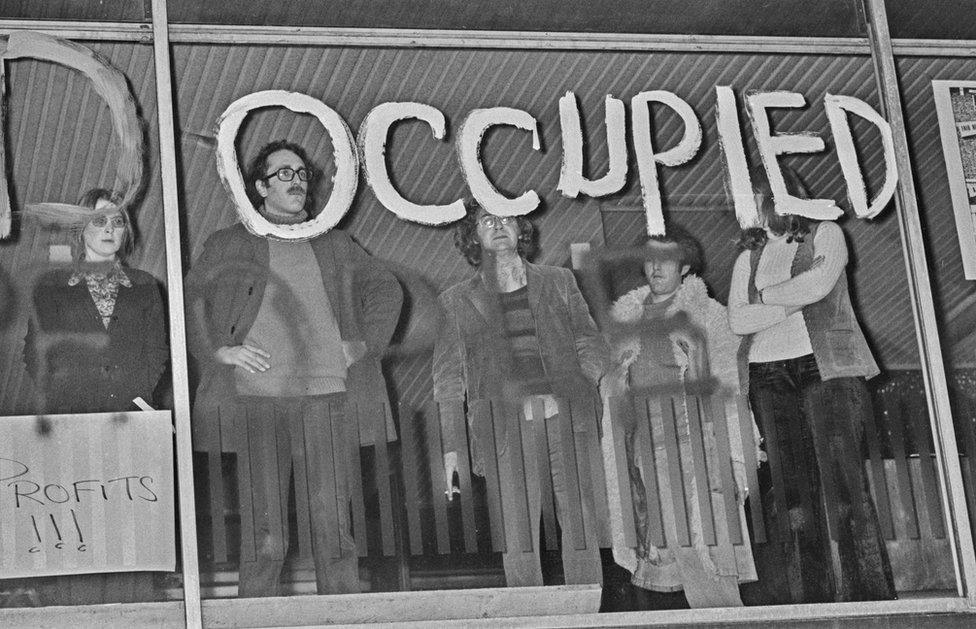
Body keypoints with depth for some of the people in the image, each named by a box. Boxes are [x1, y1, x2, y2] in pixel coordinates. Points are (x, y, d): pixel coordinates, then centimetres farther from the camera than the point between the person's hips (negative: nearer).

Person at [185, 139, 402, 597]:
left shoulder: (334, 246, 20)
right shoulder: (228, 245, 13)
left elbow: (386, 289, 26)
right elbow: (188, 302, 10)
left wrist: (366, 342, 13)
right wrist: (218, 350, -3)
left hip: (326, 393, 2)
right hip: (257, 395, -2)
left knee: (334, 527, -2)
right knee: (263, 535, -5)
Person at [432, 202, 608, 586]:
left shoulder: (559, 283, 16)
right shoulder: (457, 301, 12)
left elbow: (591, 347, 14)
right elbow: (448, 379, 9)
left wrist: (569, 393, -5)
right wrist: (450, 448, 0)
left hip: (566, 421, 1)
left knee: (581, 526, -2)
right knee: (517, 536, -5)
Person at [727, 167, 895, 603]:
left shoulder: (825, 234, 9)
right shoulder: (748, 258, 20)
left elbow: (817, 284, -10)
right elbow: (737, 320, 5)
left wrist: (765, 296, 3)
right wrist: (792, 302, -6)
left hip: (824, 368, -4)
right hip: (769, 375, 4)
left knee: (840, 481, -11)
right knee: (792, 489, -3)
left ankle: (864, 593, -10)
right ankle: (805, 596, -4)